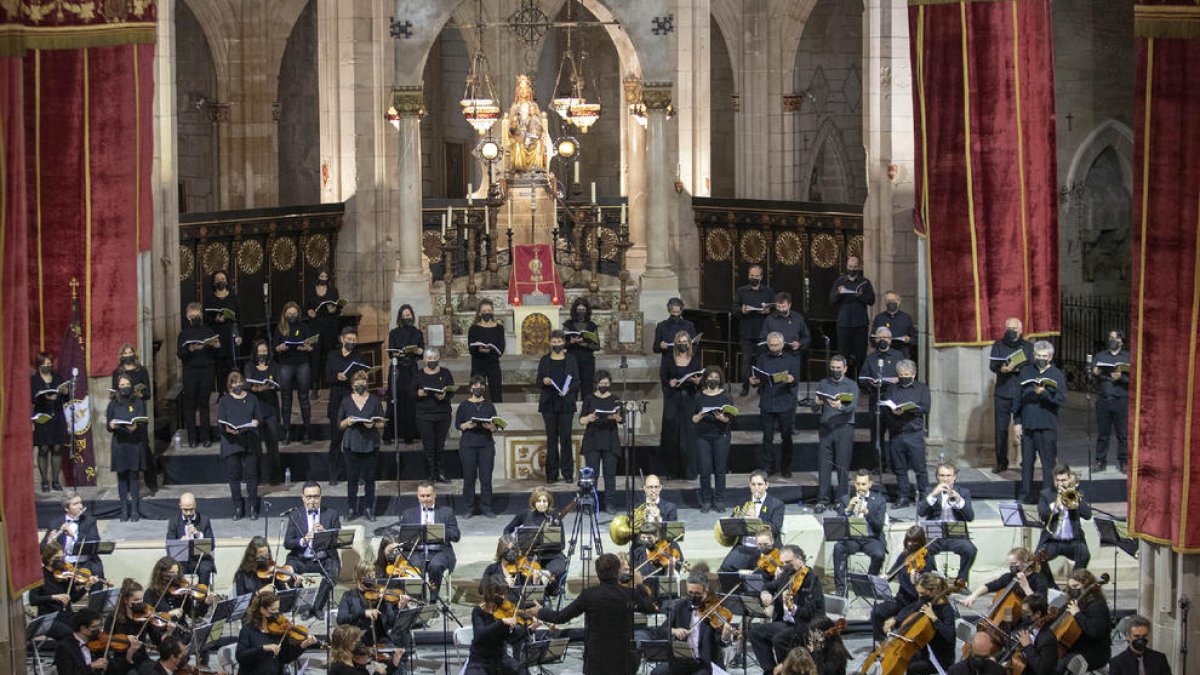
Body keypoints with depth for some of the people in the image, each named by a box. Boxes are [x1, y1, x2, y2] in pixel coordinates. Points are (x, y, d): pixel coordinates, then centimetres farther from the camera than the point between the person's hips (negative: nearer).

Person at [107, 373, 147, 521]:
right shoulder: (113, 404, 9)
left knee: (134, 475, -3)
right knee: (121, 476, 1)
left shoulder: (138, 403, 5)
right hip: (119, 444, 1)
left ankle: (135, 510, 0)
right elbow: (109, 427, 7)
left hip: (135, 444, -1)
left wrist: (135, 427, -23)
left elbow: (143, 423, -1)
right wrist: (112, 426, -16)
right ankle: (124, 510, 6)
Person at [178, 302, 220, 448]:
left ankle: (206, 437, 7)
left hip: (207, 371, 1)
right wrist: (190, 350, -20)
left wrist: (217, 346, -11)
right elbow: (180, 354, -3)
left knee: (204, 404, 3)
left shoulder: (209, 332, 10)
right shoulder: (184, 334, 6)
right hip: (190, 372, -1)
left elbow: (219, 351, 10)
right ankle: (192, 437, 4)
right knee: (190, 405, 0)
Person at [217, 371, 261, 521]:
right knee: (233, 475, 1)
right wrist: (227, 429, -21)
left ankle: (252, 507, 6)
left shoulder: (252, 399, 12)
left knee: (251, 474, -1)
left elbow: (259, 418, 13)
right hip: (231, 443, -1)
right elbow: (220, 422, 0)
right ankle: (237, 508, 9)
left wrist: (256, 422, -10)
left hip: (249, 442, 1)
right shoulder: (224, 401, 6)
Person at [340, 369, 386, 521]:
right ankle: (351, 508, 11)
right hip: (352, 444, 0)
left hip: (370, 444, 0)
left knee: (369, 477, 4)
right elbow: (339, 424, 7)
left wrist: (373, 424, -17)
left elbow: (382, 423, 4)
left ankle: (368, 509, 14)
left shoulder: (375, 400, 4)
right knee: (352, 477, 2)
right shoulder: (346, 401, 5)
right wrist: (347, 422, -14)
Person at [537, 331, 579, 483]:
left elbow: (576, 382, 3)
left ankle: (567, 473, -1)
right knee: (551, 437, 3)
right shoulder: (545, 360, 8)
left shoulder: (570, 360, 5)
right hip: (549, 403, 1)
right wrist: (544, 381, -15)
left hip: (566, 403, -1)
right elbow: (538, 381, 8)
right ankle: (552, 473, 8)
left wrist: (568, 389, -16)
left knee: (565, 437, -6)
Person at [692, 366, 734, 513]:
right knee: (705, 470, -3)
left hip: (721, 436, -1)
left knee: (720, 469, 0)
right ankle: (706, 502, 6)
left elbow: (731, 418, -2)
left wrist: (722, 418, -22)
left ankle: (719, 501, 8)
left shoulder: (726, 396, 3)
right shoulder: (699, 397, 7)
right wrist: (699, 416, -14)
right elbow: (693, 418, 7)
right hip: (702, 436, 1)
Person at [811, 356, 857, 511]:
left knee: (842, 465, -2)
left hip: (844, 428, -2)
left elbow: (853, 406, -11)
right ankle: (823, 500, -2)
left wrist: (840, 406, -31)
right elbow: (814, 408, 6)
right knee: (824, 465, -3)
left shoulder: (851, 385, 5)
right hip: (825, 427, 2)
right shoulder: (823, 384, 13)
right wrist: (817, 403, -18)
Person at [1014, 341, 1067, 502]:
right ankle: (1026, 495, 18)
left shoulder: (1057, 375, 1)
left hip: (1047, 426, -3)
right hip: (1027, 425, 4)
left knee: (1048, 462, -2)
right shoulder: (1026, 372, 10)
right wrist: (1017, 421, 7)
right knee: (1027, 461, 10)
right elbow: (1018, 397, 12)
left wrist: (1043, 393, -22)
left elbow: (1061, 399, -9)